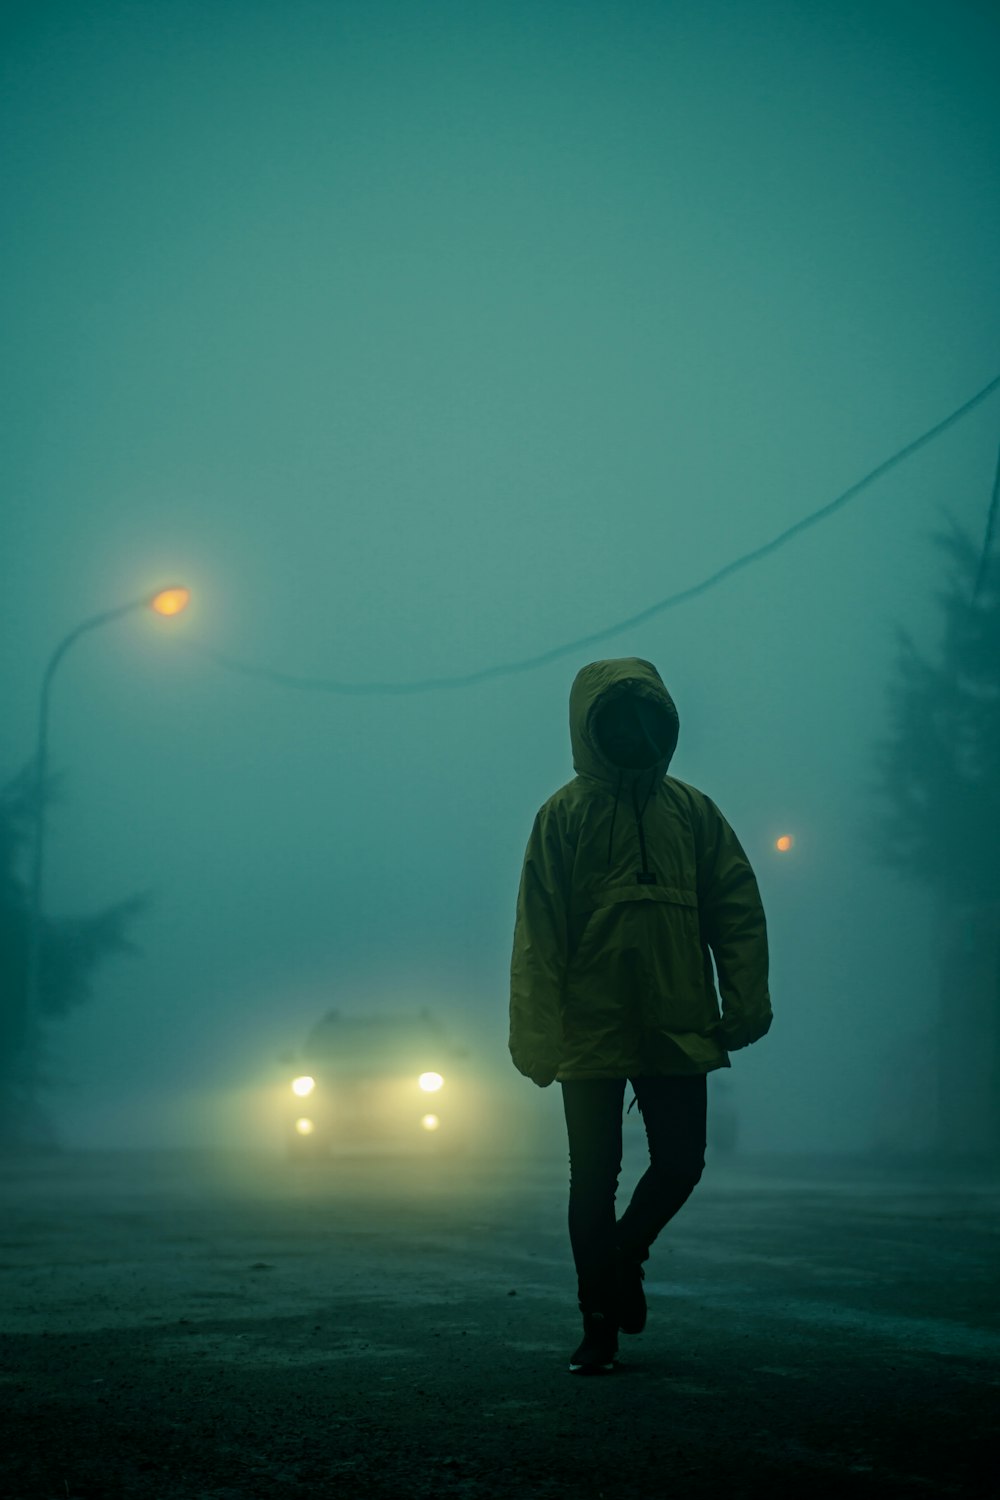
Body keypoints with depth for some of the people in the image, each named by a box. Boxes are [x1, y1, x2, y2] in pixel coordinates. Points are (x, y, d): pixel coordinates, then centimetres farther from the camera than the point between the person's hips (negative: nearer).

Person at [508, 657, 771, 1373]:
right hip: (592, 1026, -2)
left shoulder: (692, 810, 8)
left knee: (680, 1164, 2)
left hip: (676, 1026, 2)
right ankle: (600, 1323, 14)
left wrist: (745, 1002, -5)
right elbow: (538, 927, -5)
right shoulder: (565, 814, 0)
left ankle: (627, 1252, 32)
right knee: (595, 1177, 2)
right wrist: (541, 1031, -12)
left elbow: (737, 909, 6)